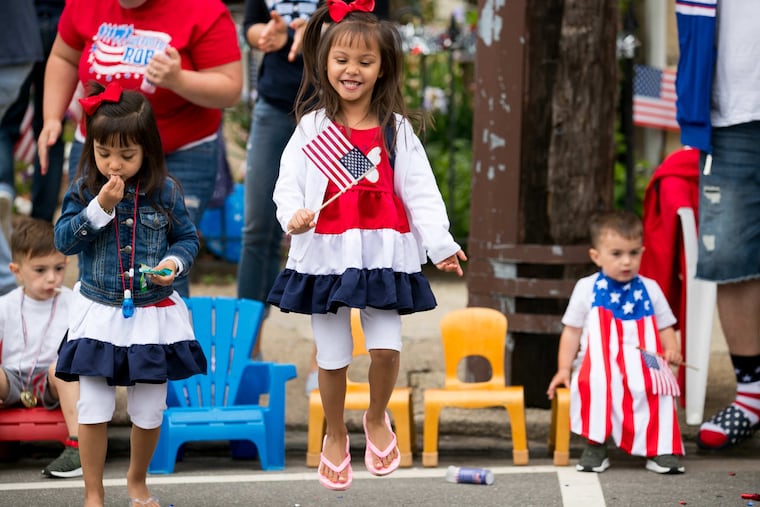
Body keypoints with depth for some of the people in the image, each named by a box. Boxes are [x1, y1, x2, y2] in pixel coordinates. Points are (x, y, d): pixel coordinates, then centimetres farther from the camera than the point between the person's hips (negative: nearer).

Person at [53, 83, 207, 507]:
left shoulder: (165, 191, -5)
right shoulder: (84, 190, -5)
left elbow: (187, 238, 5)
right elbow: (64, 240, -10)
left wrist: (175, 262, -15)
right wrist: (99, 208, -21)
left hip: (153, 315, 1)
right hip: (99, 314, 0)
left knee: (149, 411, 11)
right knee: (94, 409, 3)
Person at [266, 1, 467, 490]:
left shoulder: (396, 130, 3)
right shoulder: (312, 127, 1)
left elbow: (420, 191, 0)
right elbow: (289, 183, -2)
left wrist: (440, 243, -8)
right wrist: (294, 214, -23)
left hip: (383, 253, 0)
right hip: (326, 253, 0)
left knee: (387, 348, -7)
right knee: (332, 357, 7)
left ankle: (377, 419, 23)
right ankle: (336, 436, 29)